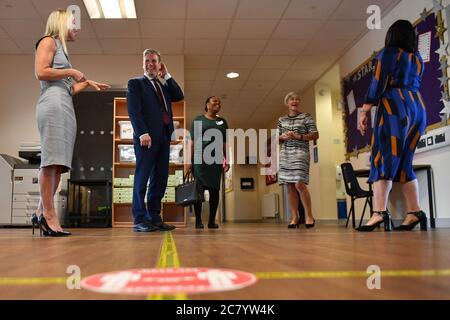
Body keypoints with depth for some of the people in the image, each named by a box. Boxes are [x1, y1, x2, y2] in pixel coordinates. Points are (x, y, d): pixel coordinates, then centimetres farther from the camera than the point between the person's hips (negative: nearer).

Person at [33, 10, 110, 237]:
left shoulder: (61, 48, 30)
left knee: (59, 163, 1)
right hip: (53, 105, -9)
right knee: (51, 161, -14)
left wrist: (87, 83, 23)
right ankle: (49, 215, -15)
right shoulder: (48, 41, 7)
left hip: (65, 107, 9)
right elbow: (41, 72, -10)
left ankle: (41, 213, 2)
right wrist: (71, 72, -3)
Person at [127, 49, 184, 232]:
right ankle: (140, 220, -3)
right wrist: (142, 133, -17)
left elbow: (179, 96, 9)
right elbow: (133, 110, -5)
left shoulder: (165, 85, 25)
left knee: (160, 179, 4)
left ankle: (154, 218, 8)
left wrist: (167, 75, 10)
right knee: (142, 178, -6)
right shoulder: (136, 83, 7)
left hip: (164, 136, 6)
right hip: (147, 136, -6)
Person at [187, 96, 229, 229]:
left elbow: (224, 143, 15)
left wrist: (227, 160, 6)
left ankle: (212, 221, 8)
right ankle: (198, 220, 2)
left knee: (214, 189, 2)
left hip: (216, 159, 3)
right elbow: (193, 141, 2)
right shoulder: (198, 119, 7)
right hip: (200, 158, -3)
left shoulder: (223, 122, 16)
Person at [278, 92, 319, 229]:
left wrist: (299, 136, -12)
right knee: (290, 186, 2)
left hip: (300, 152, -4)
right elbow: (277, 138, 19)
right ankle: (294, 217, 8)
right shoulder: (281, 120, 16)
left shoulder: (306, 117, 5)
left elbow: (315, 135, 0)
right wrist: (283, 137, -4)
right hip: (285, 154, 4)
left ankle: (309, 216, -4)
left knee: (299, 184, -16)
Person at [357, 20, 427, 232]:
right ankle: (414, 212, 2)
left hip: (394, 108, -7)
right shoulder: (417, 58, 21)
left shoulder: (389, 53, 2)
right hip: (418, 108, 7)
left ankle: (380, 213, -25)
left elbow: (378, 84, -8)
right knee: (404, 163, 8)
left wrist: (364, 112, -9)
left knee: (382, 159, -13)